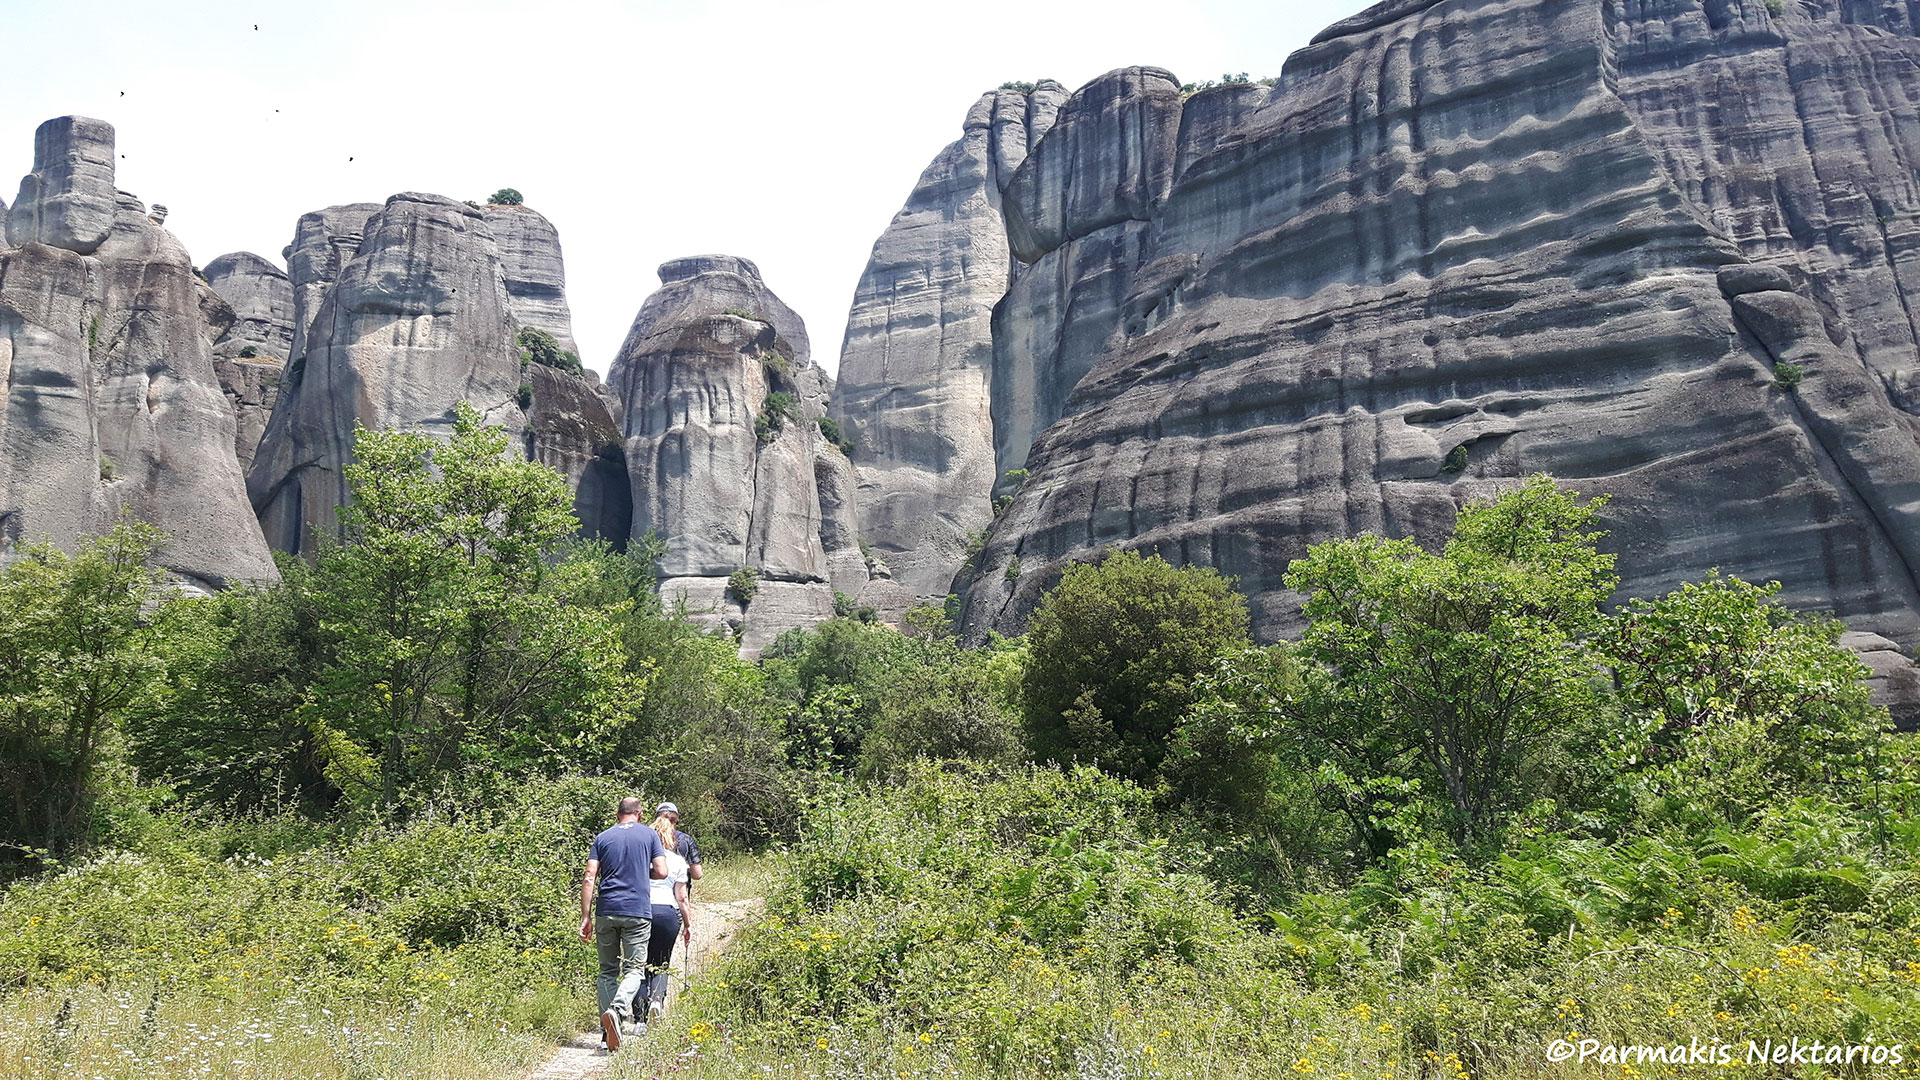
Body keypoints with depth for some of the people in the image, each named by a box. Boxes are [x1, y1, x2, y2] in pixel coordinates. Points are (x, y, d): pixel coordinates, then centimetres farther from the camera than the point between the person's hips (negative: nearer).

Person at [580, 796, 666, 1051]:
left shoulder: (603, 837, 10)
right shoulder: (649, 835, 6)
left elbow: (589, 877, 3)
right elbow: (661, 872, -1)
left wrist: (585, 917, 4)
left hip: (606, 911, 2)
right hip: (638, 911, -2)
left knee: (608, 971, 12)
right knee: (634, 970, 0)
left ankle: (607, 1030, 10)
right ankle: (617, 1009, -26)